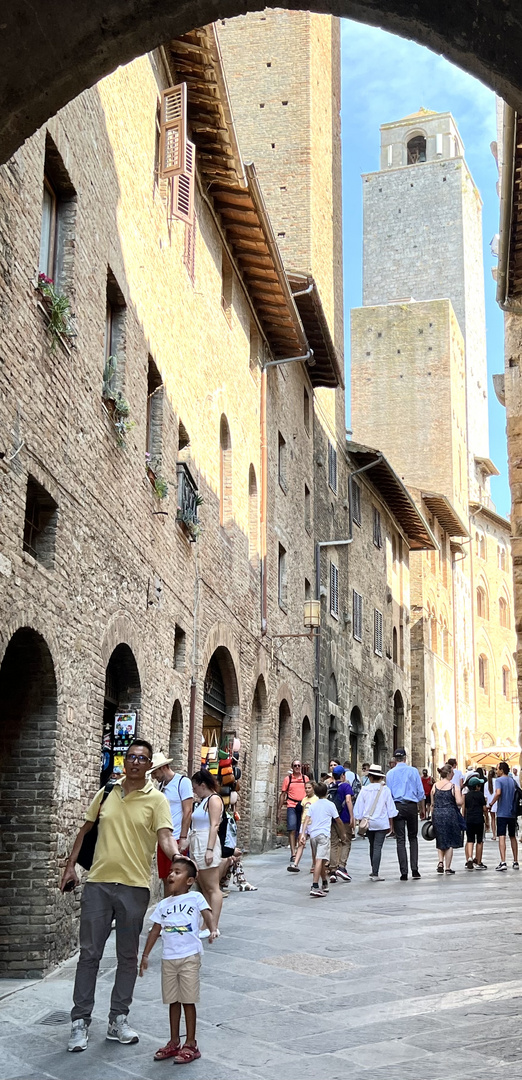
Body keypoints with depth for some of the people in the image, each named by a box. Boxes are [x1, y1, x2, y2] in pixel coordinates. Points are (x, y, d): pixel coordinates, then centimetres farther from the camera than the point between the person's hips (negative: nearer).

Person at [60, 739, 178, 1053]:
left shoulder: (156, 799, -4)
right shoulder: (106, 794, 6)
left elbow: (165, 836, -16)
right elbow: (86, 829, 16)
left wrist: (178, 858, -35)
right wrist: (71, 865, 11)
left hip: (134, 886, -2)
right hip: (98, 883, 2)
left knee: (128, 956, 9)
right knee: (89, 954, 5)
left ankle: (118, 1020, 21)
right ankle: (81, 1021, 15)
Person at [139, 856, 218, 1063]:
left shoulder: (195, 898, -3)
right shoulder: (163, 904, 9)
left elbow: (207, 914, -16)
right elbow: (155, 931, 13)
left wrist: (213, 929, -36)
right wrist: (145, 956, 12)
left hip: (189, 957, -4)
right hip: (168, 958, 5)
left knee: (188, 1001, 2)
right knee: (173, 1001, 13)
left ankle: (190, 1044, 12)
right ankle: (174, 1042, 25)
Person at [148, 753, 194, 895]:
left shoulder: (183, 782, -6)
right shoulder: (161, 785, 15)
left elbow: (187, 812, -11)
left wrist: (183, 839, -15)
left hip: (177, 839, -7)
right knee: (165, 879, 9)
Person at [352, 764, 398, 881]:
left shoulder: (364, 790, -2)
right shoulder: (385, 790, -5)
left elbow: (358, 809, 3)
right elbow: (390, 809, -1)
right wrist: (391, 825, 7)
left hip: (368, 822, 2)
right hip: (381, 822, -2)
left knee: (372, 846, 18)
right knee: (377, 847, -3)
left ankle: (374, 871, 29)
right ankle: (375, 874, -8)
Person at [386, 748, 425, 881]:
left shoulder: (390, 773, 4)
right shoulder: (413, 771, 3)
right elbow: (420, 791, 3)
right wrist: (422, 809, 12)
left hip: (397, 806, 0)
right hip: (412, 806, 0)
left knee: (400, 840, 1)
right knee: (413, 838, 11)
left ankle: (404, 872, -2)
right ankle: (415, 869, 1)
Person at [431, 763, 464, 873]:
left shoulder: (435, 786, 5)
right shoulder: (454, 787, -6)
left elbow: (432, 804, 8)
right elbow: (459, 802, -13)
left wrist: (432, 817, 16)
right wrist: (459, 794, 7)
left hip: (437, 815, 3)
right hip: (450, 814, -3)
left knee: (440, 841, 16)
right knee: (450, 842, 6)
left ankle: (440, 862, -1)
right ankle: (447, 867, 7)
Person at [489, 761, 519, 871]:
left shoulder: (499, 780, -8)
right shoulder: (513, 781, 11)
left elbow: (498, 793, -24)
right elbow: (517, 794, 16)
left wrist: (491, 804, -14)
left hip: (502, 813, -6)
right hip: (512, 813, 6)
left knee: (501, 837, -9)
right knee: (513, 837, 16)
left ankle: (503, 862, -18)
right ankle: (515, 862, 19)